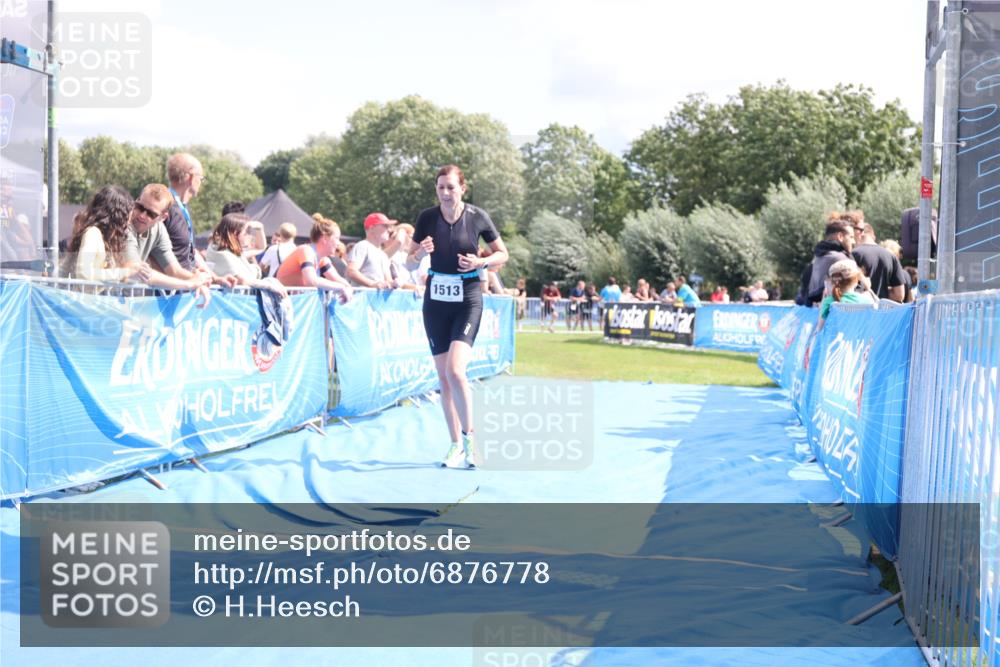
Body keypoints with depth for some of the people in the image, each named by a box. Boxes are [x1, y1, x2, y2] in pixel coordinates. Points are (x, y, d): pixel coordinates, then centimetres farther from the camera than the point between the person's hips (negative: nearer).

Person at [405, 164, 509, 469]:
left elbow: (502, 253, 5)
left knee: (455, 370, -19)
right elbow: (409, 264, 3)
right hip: (435, 300, 3)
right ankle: (456, 444, 17)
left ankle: (469, 436, -3)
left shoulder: (477, 216, -7)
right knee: (443, 376, 6)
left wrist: (481, 262, -15)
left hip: (467, 300, -3)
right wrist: (420, 254, -19)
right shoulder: (427, 217, -2)